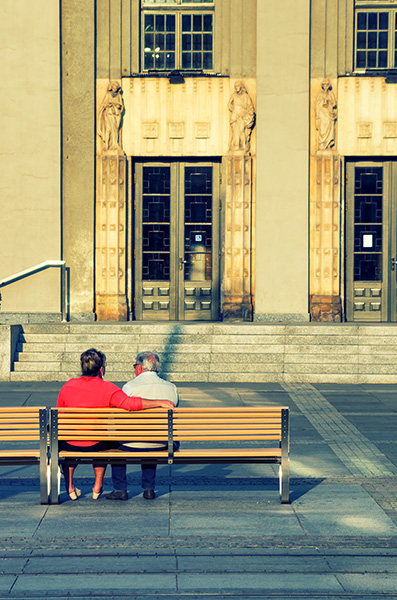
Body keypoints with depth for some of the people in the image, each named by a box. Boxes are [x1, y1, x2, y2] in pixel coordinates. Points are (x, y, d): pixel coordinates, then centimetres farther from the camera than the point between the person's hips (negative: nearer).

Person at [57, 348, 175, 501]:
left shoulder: (68, 386, -5)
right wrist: (160, 402, -20)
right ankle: (97, 487, 36)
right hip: (94, 445, -1)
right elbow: (130, 403, -28)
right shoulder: (108, 389, -16)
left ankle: (70, 487, 39)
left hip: (69, 444, 2)